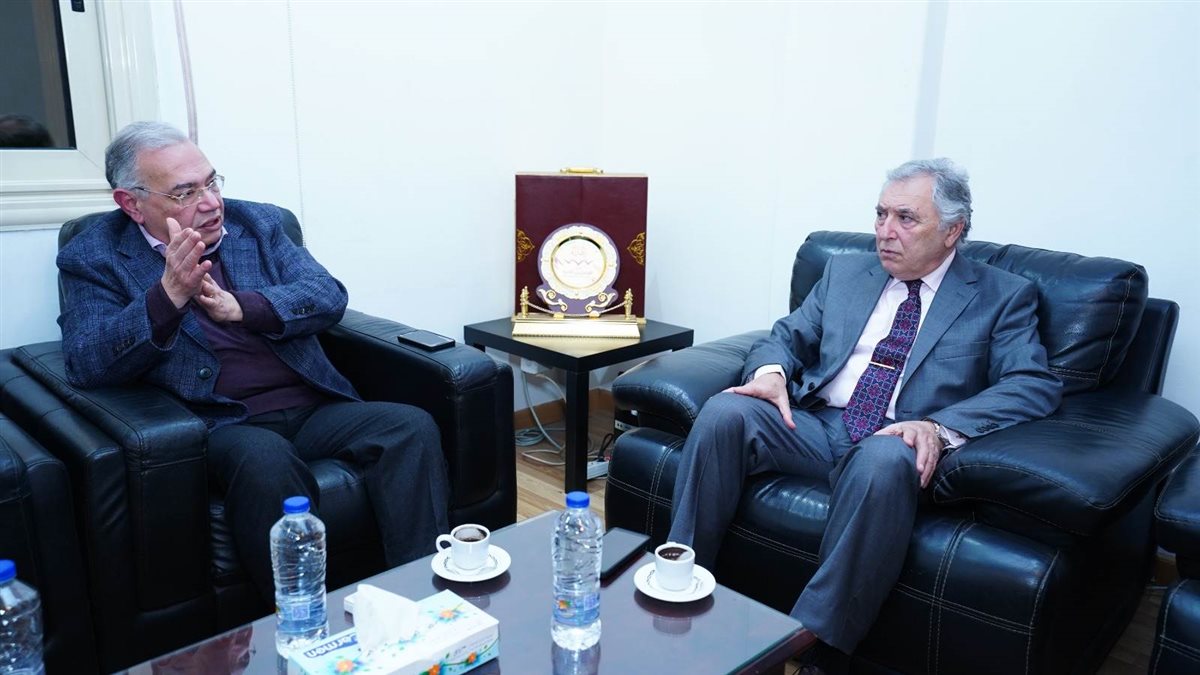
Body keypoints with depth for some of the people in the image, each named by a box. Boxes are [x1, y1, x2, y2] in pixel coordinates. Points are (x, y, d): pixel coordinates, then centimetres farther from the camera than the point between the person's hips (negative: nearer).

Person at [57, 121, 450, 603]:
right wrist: (168, 294, -21)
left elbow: (329, 295, 5)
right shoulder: (95, 258, 7)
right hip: (220, 426, -3)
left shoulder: (257, 223, 15)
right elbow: (84, 366, -6)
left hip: (314, 408, 4)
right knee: (265, 459, -37)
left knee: (413, 427, -23)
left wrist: (243, 308, -12)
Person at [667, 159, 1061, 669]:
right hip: (813, 423, 4)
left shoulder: (1004, 297, 7)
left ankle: (815, 643, -28)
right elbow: (788, 335, 18)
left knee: (882, 458, -39)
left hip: (899, 441, -3)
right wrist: (771, 371, -8)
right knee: (723, 412, -24)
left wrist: (940, 426, -23)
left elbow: (1035, 385, -5)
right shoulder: (845, 272, 19)